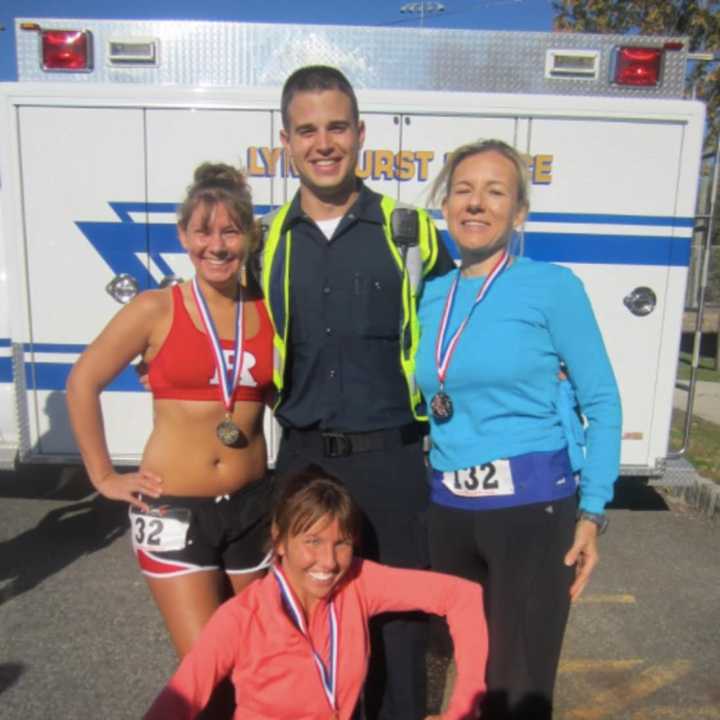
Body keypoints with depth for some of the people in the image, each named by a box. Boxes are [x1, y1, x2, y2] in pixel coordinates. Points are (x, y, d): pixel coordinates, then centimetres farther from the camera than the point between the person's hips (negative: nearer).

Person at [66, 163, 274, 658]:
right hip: (174, 510, -3)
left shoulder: (270, 312, -1)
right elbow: (82, 384, 0)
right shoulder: (156, 310, -7)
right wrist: (104, 476, 0)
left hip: (253, 508, 3)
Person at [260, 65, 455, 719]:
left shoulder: (410, 230, -4)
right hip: (303, 458, 3)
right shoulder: (268, 240, 4)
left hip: (392, 457, -2)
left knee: (398, 612, 14)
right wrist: (282, 405, 8)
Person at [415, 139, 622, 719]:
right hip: (449, 510, 5)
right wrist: (444, 490, 8)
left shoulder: (553, 286, -8)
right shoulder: (432, 295, 5)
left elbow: (602, 402, -5)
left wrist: (593, 512, -10)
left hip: (531, 506, -4)